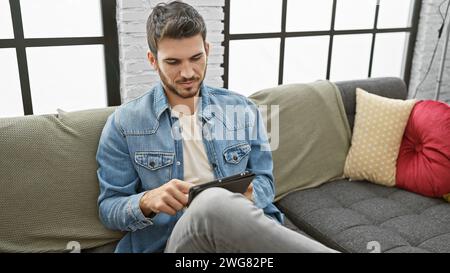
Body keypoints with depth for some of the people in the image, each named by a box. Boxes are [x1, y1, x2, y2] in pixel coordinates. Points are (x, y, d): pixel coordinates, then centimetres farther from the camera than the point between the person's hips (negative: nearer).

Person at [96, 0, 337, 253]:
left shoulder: (243, 110, 10)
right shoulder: (124, 123, 3)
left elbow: (264, 181, 14)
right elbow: (109, 208, 4)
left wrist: (246, 199, -11)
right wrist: (147, 202, -18)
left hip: (245, 231, 2)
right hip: (171, 241, -1)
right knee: (214, 202, -36)